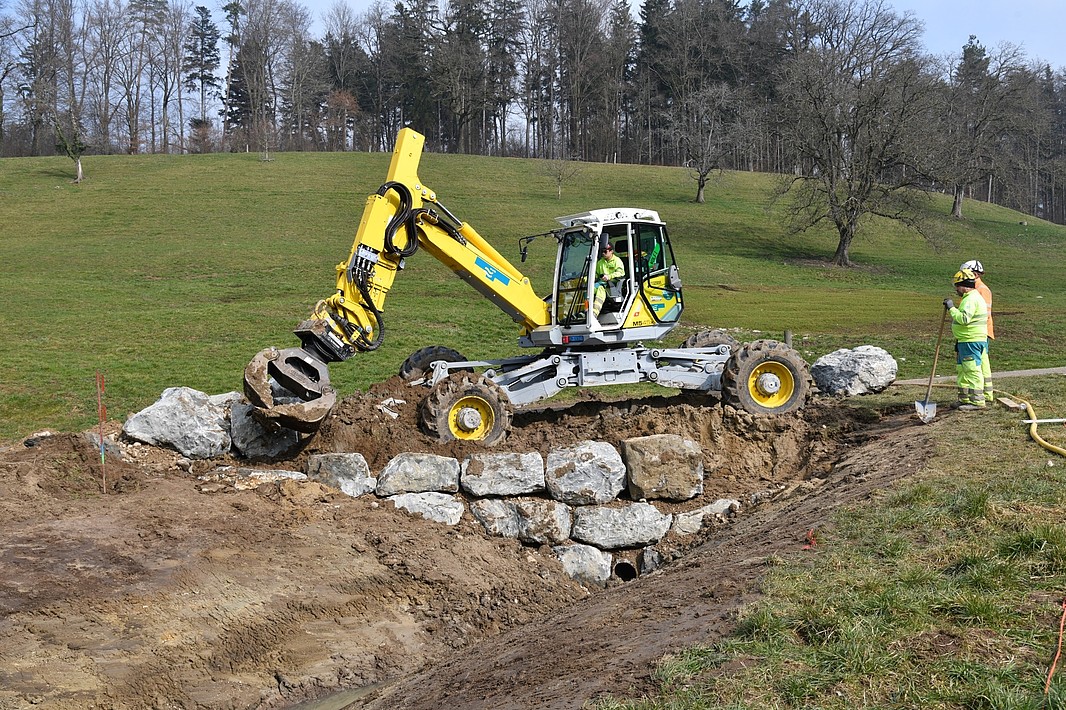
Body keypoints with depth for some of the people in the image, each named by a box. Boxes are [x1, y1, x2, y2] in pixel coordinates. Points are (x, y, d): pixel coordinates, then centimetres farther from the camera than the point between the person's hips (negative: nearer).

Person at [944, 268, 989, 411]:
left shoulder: (971, 299, -17)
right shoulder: (970, 297, 19)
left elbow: (964, 318, -27)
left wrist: (951, 308, -19)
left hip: (971, 341, -11)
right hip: (965, 341, 11)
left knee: (972, 370, -9)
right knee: (961, 370, 17)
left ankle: (977, 401, -8)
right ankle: (965, 399, 24)